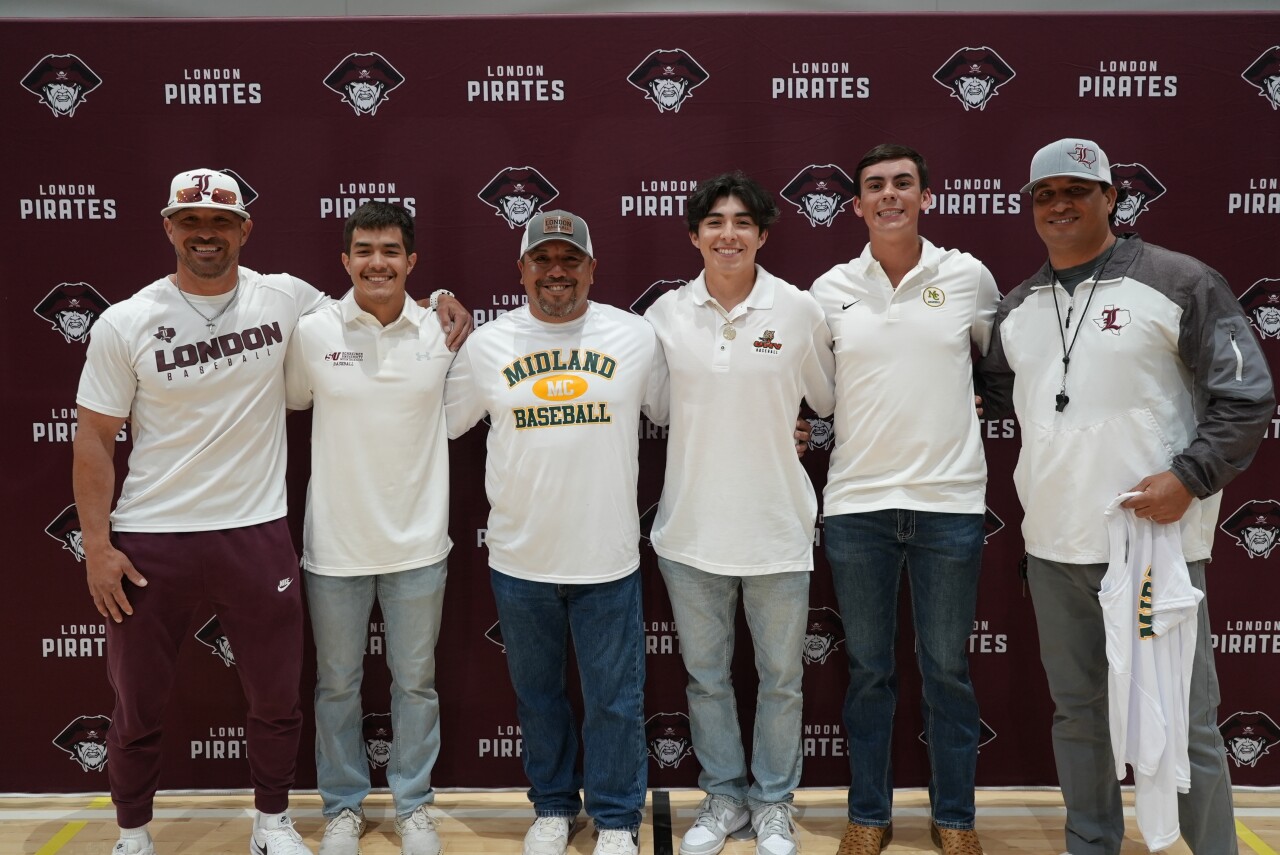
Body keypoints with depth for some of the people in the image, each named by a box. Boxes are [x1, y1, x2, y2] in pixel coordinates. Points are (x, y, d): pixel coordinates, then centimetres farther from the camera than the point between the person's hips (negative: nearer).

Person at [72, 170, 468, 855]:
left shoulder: (285, 298, -2)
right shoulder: (124, 323, -4)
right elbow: (94, 439, -1)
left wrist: (438, 306, 0)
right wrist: (96, 545, -5)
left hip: (257, 534, 1)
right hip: (150, 541, 0)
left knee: (276, 698, 13)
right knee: (137, 707, 15)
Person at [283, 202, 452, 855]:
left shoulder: (443, 333, -3)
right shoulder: (312, 331, -6)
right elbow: (290, 402, 7)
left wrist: (460, 342, -1)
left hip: (417, 542, 1)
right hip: (334, 541, 0)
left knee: (415, 681, 14)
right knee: (336, 684, 15)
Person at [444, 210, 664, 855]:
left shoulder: (635, 338, -3)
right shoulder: (486, 345, 0)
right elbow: (438, 422, 11)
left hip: (608, 559, -1)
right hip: (518, 560, 2)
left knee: (614, 699, 10)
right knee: (536, 693, 18)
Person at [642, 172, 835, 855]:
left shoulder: (798, 310, -5)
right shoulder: (665, 315, -1)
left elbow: (827, 402, 7)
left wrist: (774, 432, 2)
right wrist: (709, 432, 1)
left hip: (777, 527, -1)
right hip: (690, 526, 2)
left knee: (781, 678, 12)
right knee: (705, 675, 15)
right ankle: (723, 795, 35)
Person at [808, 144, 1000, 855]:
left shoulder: (969, 276, 1)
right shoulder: (831, 290, 2)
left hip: (950, 501, 0)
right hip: (857, 502, 1)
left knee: (948, 670, 9)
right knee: (869, 669, 11)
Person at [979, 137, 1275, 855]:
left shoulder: (1178, 282, -4)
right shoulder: (1018, 307, 11)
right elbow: (999, 390, 25)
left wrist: (1190, 477, -15)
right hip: (1053, 550, 5)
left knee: (1184, 722, 2)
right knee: (1078, 712, 16)